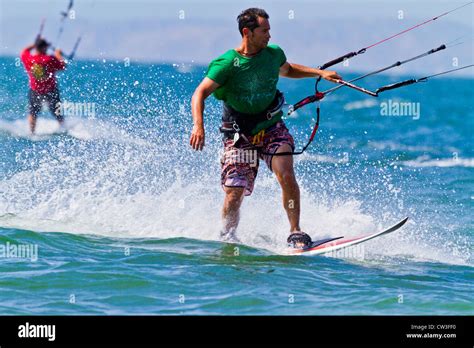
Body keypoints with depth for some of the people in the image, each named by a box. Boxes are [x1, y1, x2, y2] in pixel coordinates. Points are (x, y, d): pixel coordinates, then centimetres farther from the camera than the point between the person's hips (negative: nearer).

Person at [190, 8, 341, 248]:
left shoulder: (273, 54, -1)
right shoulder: (227, 64, -16)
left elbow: (287, 70, 24)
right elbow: (200, 94, -19)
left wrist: (320, 73, 16)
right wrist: (198, 126, -34)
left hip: (271, 127, 3)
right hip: (239, 135, -2)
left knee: (286, 176, -22)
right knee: (234, 193, -9)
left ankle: (295, 233, -13)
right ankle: (227, 239, 17)